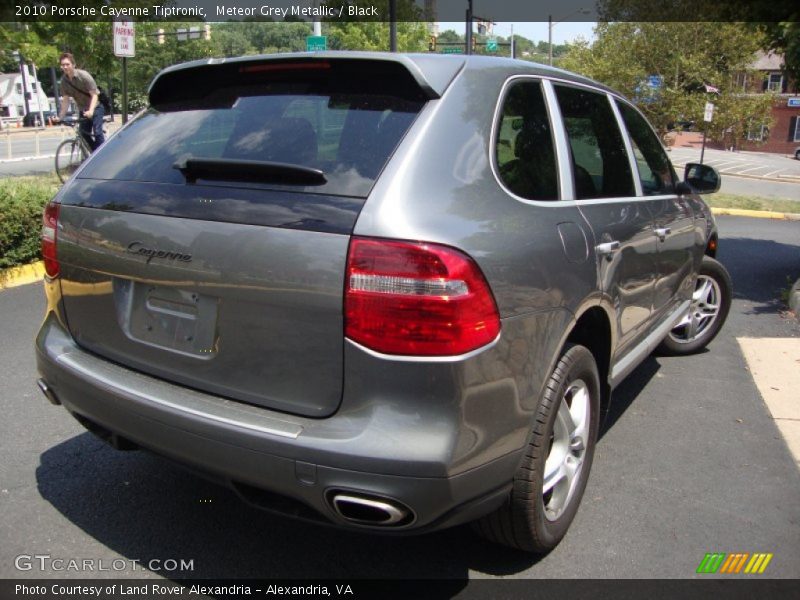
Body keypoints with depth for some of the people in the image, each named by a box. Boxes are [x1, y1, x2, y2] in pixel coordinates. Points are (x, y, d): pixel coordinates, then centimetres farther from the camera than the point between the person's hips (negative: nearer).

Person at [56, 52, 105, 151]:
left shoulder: (83, 75, -18)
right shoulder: (64, 80, -4)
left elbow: (94, 95, -21)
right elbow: (65, 100, -2)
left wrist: (91, 111, -35)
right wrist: (61, 116, -11)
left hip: (95, 108, -6)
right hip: (83, 110, 6)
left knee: (97, 132, -19)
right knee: (84, 134, 3)